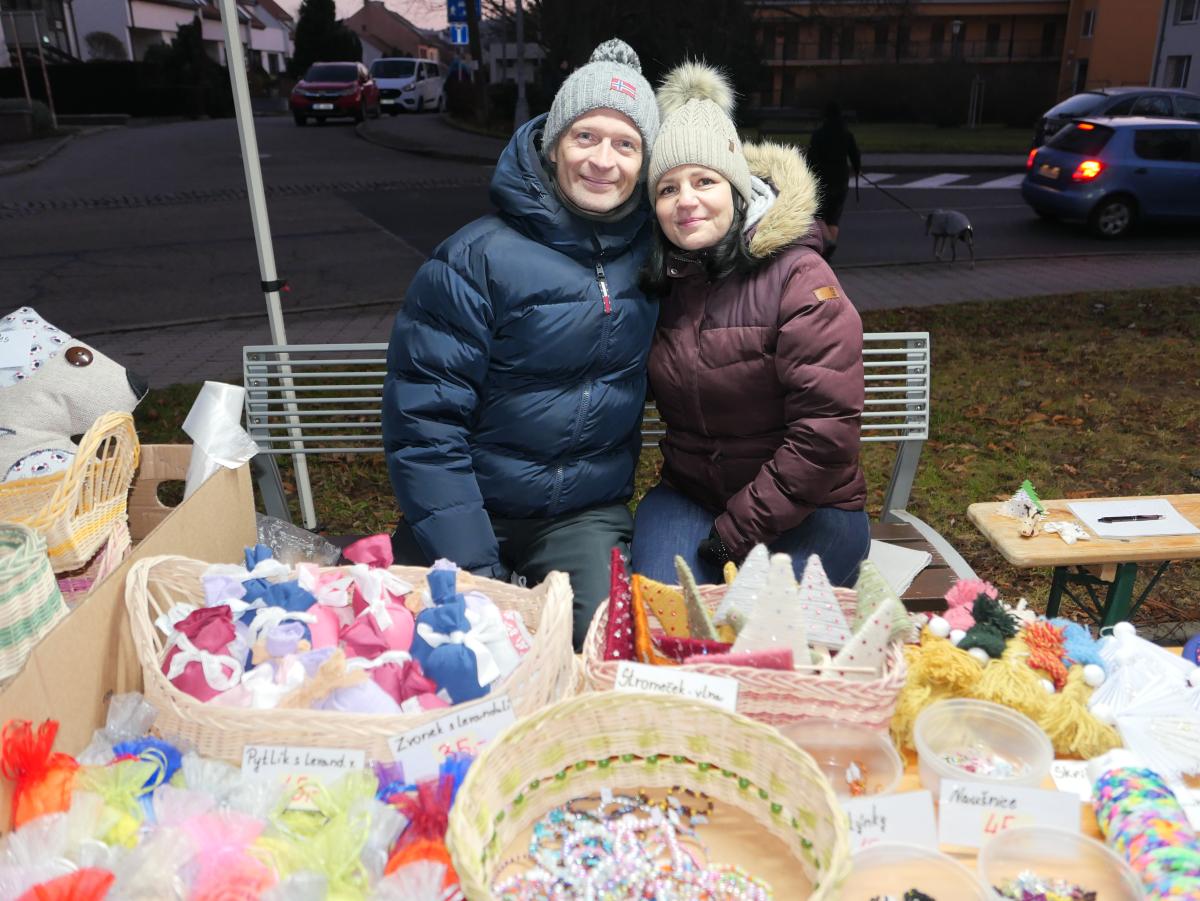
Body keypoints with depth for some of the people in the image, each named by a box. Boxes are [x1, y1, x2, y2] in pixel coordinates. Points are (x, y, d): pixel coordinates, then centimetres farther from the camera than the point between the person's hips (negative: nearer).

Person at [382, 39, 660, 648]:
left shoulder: (651, 251, -2)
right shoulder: (474, 260, -16)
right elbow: (422, 422, -17)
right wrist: (472, 568, -20)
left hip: (587, 515, 3)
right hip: (472, 510, -2)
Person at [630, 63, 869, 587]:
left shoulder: (798, 277, -14)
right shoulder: (664, 281, 3)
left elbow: (826, 429, -19)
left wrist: (738, 532, -17)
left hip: (806, 511, -3)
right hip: (688, 498, 4)